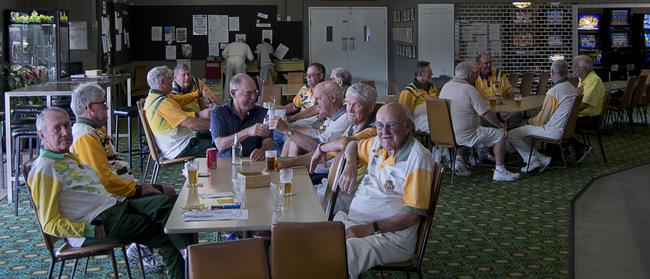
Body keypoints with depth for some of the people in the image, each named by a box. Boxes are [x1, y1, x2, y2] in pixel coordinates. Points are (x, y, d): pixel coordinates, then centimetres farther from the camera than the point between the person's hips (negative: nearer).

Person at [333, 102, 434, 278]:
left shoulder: (417, 158, -13)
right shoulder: (378, 143, 9)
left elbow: (414, 214, -15)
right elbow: (353, 146, 33)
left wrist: (370, 229, -19)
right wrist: (350, 164, 9)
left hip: (390, 236, -7)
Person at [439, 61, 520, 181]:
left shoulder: (445, 87, 5)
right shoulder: (469, 90, -18)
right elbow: (486, 114, -14)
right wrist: (500, 125, 4)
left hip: (446, 134, 8)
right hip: (463, 137, -7)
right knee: (500, 134, 5)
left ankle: (459, 159, 22)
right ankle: (499, 171, 11)